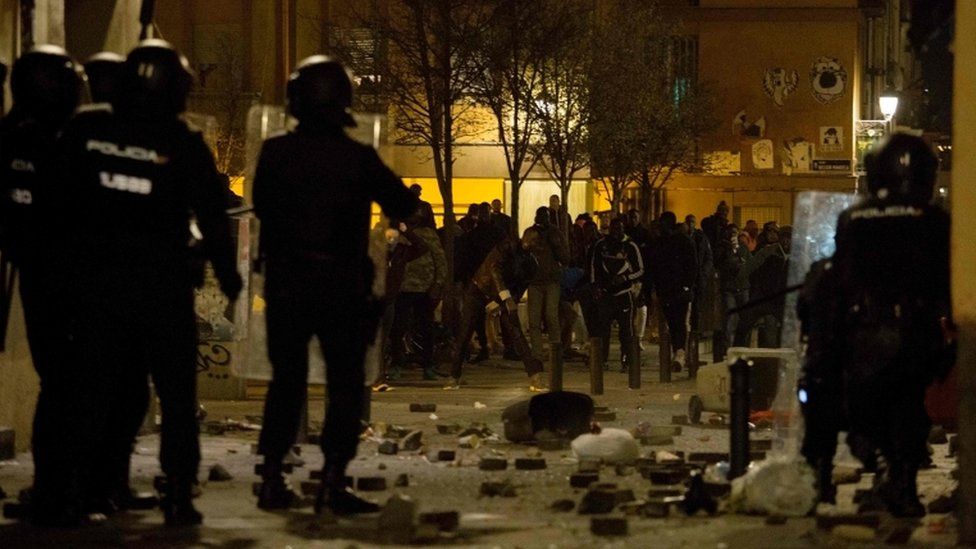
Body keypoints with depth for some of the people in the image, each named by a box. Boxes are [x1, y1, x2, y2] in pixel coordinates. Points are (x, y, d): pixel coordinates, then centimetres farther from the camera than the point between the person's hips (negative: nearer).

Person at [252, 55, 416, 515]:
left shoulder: (275, 153, -3)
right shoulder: (358, 158, -9)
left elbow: (261, 206, 11)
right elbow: (402, 205, 1)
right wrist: (408, 198, 23)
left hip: (285, 283, 3)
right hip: (341, 284, -3)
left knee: (286, 378, 13)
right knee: (345, 382, 2)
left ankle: (272, 477, 10)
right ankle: (332, 481, -6)